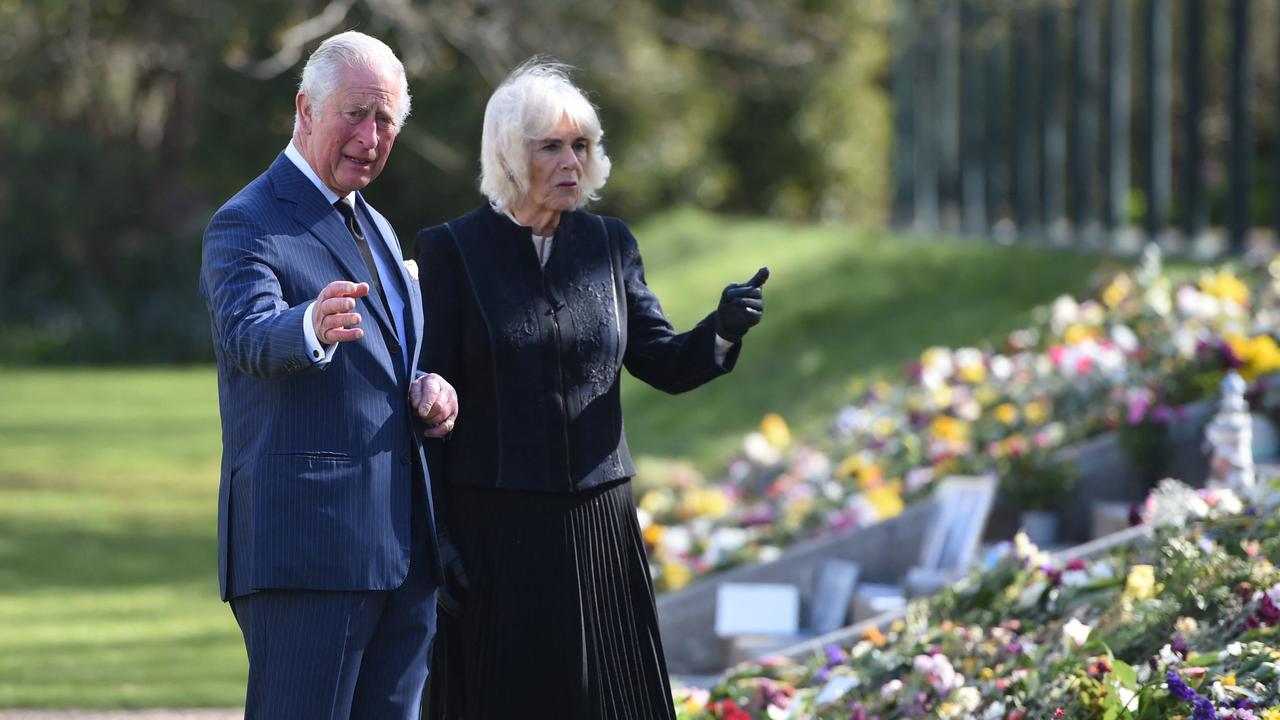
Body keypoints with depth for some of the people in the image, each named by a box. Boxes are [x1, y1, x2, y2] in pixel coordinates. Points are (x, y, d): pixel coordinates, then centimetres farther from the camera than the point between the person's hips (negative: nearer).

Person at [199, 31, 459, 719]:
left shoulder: (376, 230, 21)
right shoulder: (245, 225, -6)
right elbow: (248, 338, -25)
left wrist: (430, 390, 5)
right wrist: (314, 327, -48)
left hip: (401, 550, 8)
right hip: (306, 546, -8)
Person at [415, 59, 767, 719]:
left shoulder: (607, 244, 9)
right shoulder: (451, 250, -3)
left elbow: (664, 364, 7)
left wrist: (723, 330, -15)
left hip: (595, 525, 4)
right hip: (494, 528, -4)